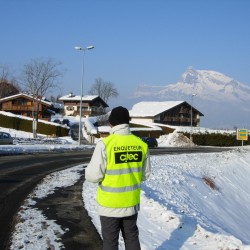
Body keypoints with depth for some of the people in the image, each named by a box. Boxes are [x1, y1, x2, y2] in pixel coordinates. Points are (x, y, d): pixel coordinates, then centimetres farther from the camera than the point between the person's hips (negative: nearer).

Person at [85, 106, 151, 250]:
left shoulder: (105, 144, -19)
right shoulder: (141, 144, -4)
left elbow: (93, 175, -18)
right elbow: (145, 174, 5)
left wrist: (89, 171, 4)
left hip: (110, 204, -4)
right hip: (132, 203, 4)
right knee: (132, 238, 20)